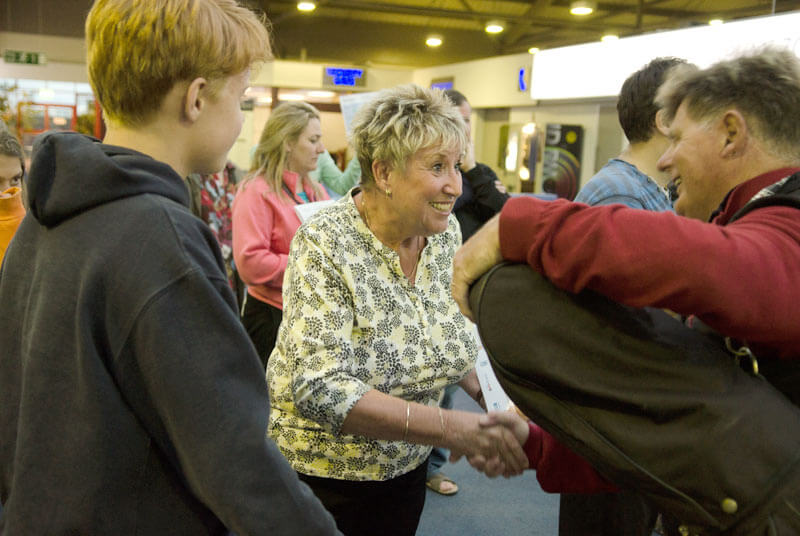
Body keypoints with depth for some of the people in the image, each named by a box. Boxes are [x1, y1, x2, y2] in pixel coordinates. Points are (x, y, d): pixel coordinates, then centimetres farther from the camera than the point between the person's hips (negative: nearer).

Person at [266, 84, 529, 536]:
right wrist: (450, 427, -38)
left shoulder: (445, 231, -6)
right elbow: (318, 389, -32)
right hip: (322, 472, -5)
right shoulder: (326, 246, -24)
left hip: (407, 463, 6)